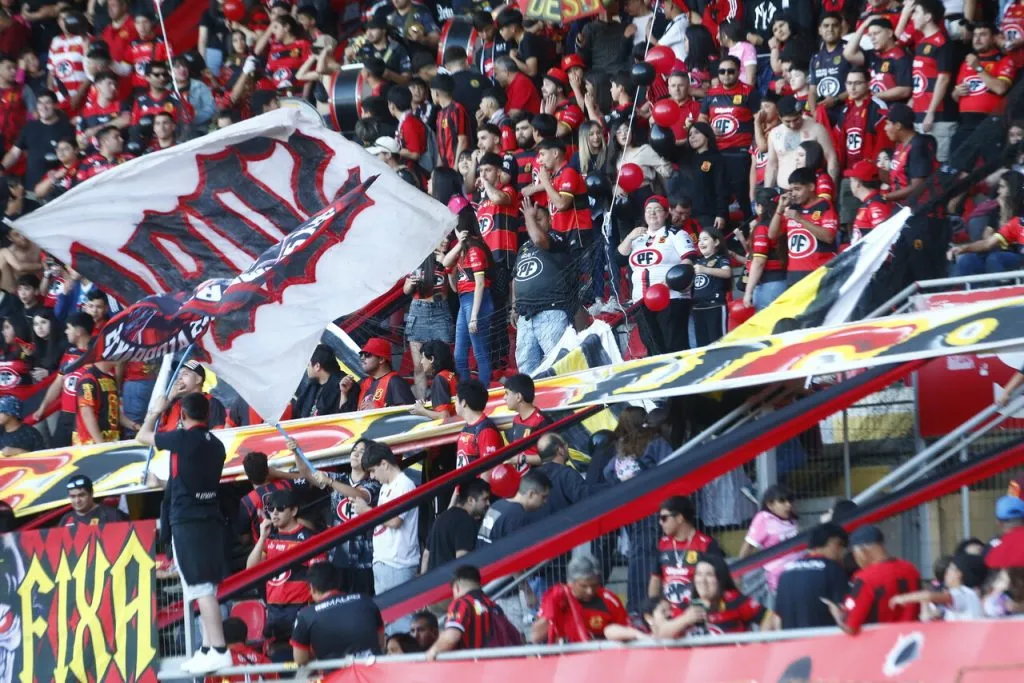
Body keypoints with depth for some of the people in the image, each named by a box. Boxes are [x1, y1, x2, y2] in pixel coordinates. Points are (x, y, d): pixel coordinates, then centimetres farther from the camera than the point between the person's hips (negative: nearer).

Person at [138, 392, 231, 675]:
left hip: (186, 520, -8)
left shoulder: (183, 438, -9)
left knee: (201, 587, -11)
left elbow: (142, 436, 8)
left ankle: (219, 650, -18)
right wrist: (163, 484, 42)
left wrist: (156, 410, 26)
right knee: (205, 587, 13)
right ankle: (208, 649, 15)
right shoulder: (216, 445, 12)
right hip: (210, 518, 8)